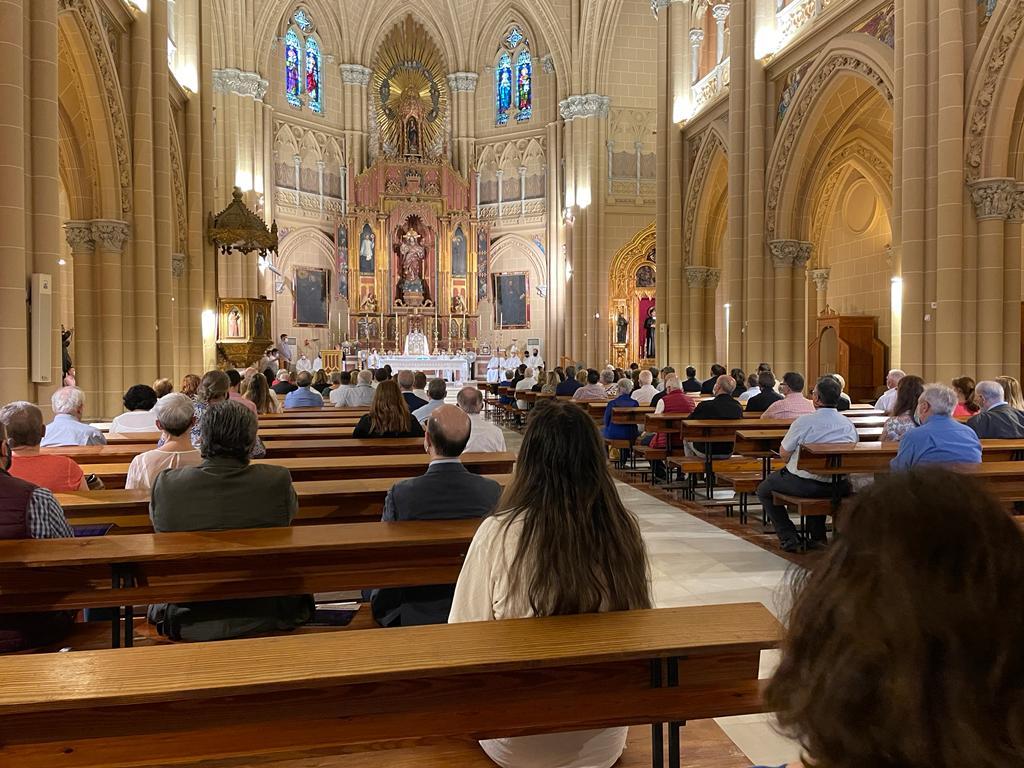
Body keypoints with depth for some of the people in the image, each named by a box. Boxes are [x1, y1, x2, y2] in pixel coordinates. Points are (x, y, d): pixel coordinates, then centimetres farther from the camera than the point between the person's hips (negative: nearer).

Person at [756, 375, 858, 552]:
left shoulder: (804, 422, -17)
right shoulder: (849, 425, -3)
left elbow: (784, 454, -10)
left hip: (802, 484, -5)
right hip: (838, 487, 5)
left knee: (764, 490, 18)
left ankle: (789, 538, 12)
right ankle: (818, 536, 34)